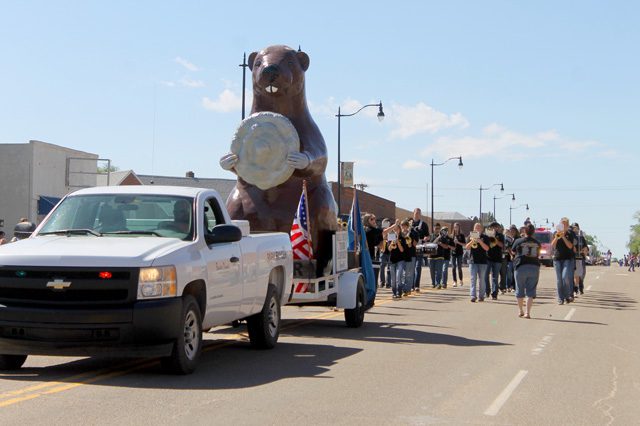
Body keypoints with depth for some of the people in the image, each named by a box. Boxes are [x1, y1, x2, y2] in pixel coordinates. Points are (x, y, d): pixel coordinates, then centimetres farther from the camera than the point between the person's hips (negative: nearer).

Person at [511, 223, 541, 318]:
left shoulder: (518, 241, -1)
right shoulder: (537, 243, 5)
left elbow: (513, 252, 15)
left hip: (521, 267, -2)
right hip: (534, 267, 2)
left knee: (520, 290, 12)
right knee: (531, 291, 3)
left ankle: (520, 311, 20)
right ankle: (527, 312, -7)